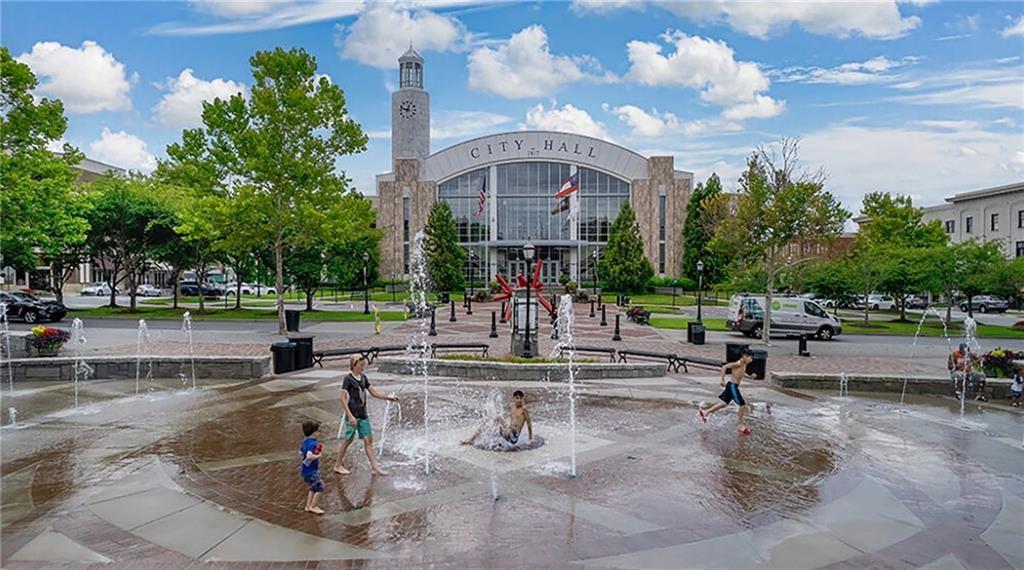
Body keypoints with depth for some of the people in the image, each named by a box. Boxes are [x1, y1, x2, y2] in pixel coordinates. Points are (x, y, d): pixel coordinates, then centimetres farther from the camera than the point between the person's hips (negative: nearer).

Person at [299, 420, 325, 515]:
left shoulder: (305, 441, 6)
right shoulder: (313, 444, -25)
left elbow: (300, 453, 18)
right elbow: (309, 456, -37)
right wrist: (318, 455, -22)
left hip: (305, 470, 10)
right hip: (311, 472, -10)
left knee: (313, 488, 23)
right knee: (320, 487, 1)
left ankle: (308, 506, 31)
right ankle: (312, 507, 9)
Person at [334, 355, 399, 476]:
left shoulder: (363, 377, 8)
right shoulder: (348, 378, -12)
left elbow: (373, 392, 16)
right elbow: (343, 399, -16)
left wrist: (388, 397, 6)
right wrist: (350, 416, -22)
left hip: (363, 414, 7)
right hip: (352, 414, -7)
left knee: (368, 440, 6)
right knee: (348, 439, 4)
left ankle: (375, 467, 9)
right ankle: (338, 465, 22)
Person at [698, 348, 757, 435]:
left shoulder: (744, 365, 9)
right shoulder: (738, 364, -19)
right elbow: (724, 367, -23)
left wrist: (750, 377, 9)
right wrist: (722, 379, -23)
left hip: (733, 386, 9)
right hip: (732, 386, -9)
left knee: (724, 403, 15)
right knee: (743, 404, -3)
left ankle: (705, 412, 22)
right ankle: (740, 425, 9)